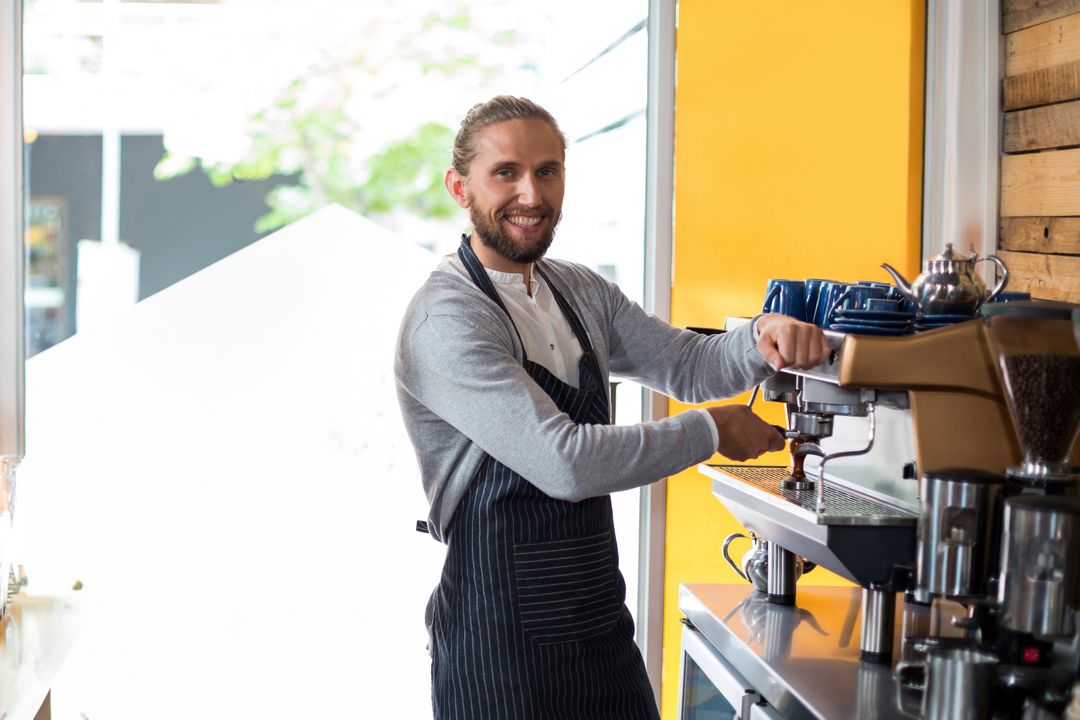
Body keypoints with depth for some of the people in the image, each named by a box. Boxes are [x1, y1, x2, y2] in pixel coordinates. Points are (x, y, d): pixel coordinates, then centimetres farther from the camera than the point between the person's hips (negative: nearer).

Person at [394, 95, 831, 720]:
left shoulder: (581, 293, 9)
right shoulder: (446, 319, -18)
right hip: (501, 639, -7)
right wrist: (709, 432, -14)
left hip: (602, 622, 7)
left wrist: (763, 340, -12)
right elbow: (563, 462, -25)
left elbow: (688, 365, 9)